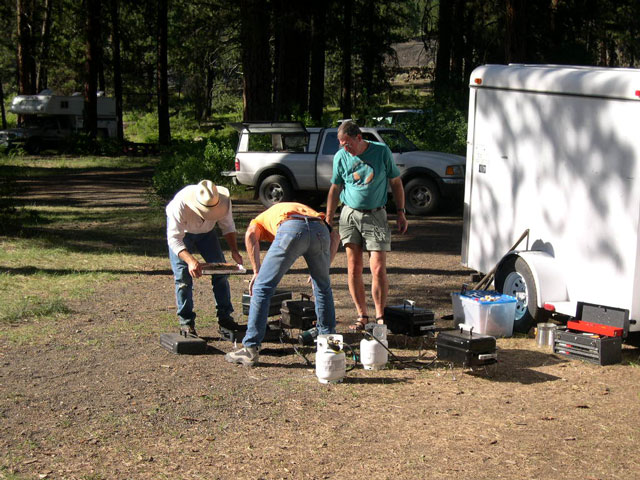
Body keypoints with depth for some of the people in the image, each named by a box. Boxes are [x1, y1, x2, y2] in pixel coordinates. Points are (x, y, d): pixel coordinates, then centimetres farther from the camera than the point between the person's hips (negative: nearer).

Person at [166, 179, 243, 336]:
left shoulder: (223, 200, -32)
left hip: (206, 232, 4)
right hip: (180, 231, -3)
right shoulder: (180, 204, -43)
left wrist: (234, 251, -27)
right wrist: (190, 260, -57)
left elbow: (228, 226, -14)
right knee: (183, 275, -13)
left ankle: (225, 316, 9)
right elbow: (174, 239, -42)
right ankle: (186, 322, -3)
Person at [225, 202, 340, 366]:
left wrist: (256, 271, 10)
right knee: (323, 287, 27)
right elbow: (334, 236, 28)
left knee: (262, 287, 7)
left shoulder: (261, 219, 37)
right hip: (319, 230, 4)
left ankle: (251, 348, 6)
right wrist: (322, 270, 29)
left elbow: (251, 235, 10)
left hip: (290, 229, -4)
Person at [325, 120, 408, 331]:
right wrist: (328, 221, 10)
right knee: (354, 269, 1)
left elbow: (396, 182, 4)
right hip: (349, 215, 2)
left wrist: (401, 213, 2)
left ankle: (380, 318, 4)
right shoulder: (341, 157, 1)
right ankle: (362, 316, 13)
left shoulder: (382, 151, -5)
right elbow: (335, 188, 11)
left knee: (378, 269, -9)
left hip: (375, 216, -2)